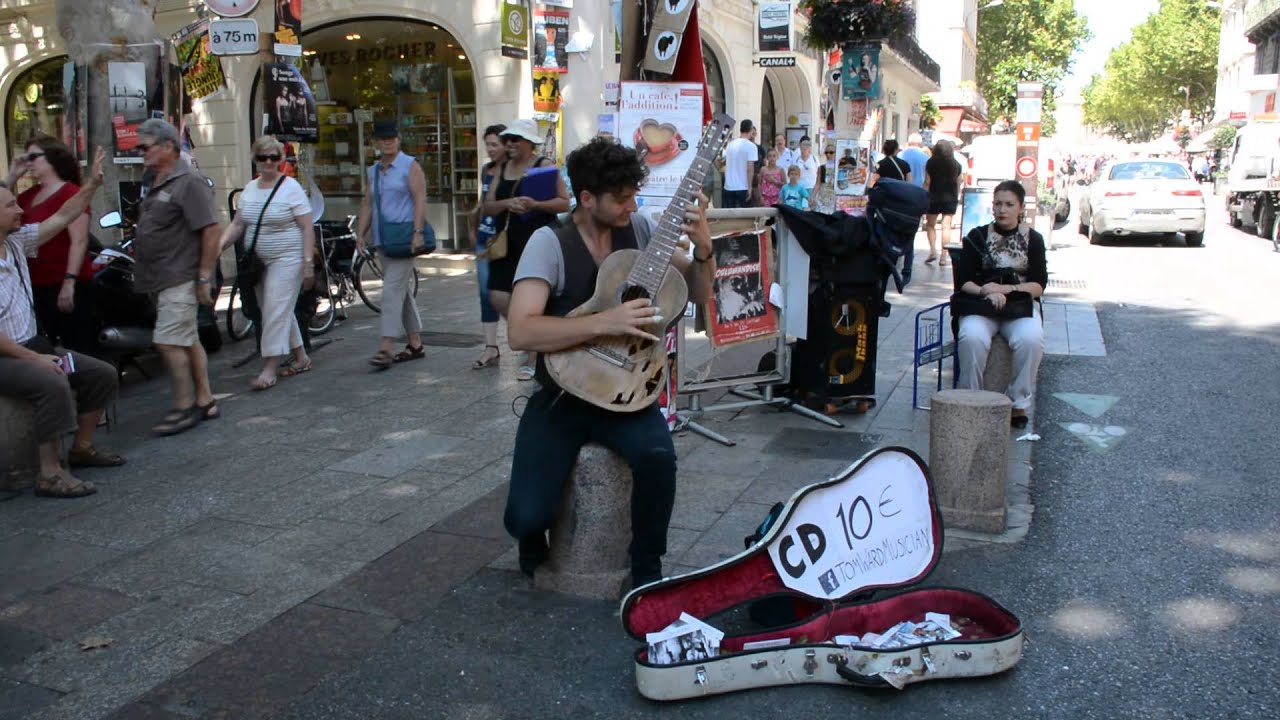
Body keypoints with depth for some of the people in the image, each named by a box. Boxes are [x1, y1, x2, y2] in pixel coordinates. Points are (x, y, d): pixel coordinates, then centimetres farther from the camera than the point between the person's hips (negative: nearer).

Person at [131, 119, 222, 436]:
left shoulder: (188, 182, -13)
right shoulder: (157, 183, 16)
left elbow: (212, 230, -19)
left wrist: (205, 277, -20)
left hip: (181, 279, -10)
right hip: (165, 279, 10)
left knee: (169, 341, -10)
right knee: (187, 341, 13)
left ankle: (185, 407, 0)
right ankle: (204, 401, 21)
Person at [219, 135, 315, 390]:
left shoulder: (291, 188, -7)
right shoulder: (249, 189, 12)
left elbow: (307, 227, -10)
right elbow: (237, 224, 12)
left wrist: (308, 263, -16)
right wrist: (219, 244, -4)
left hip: (286, 260, -7)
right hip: (258, 262, 7)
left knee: (276, 311, -10)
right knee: (281, 311, 13)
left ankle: (269, 369, -8)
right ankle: (301, 358, 25)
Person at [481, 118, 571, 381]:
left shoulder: (544, 165, -4)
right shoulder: (502, 168, 13)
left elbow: (564, 202, -10)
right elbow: (488, 206, 7)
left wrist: (535, 204, -24)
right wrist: (507, 203, -14)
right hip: (508, 241, 6)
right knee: (498, 296, -1)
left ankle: (532, 360, 11)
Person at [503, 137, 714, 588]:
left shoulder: (641, 229, 1)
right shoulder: (551, 242, -12)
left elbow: (698, 294, 7)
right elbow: (520, 332, -24)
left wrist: (702, 247, -12)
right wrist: (606, 322, -31)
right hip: (562, 394, -2)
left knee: (658, 457, -30)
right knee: (525, 516, -20)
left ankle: (647, 569, -3)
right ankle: (534, 540, 21)